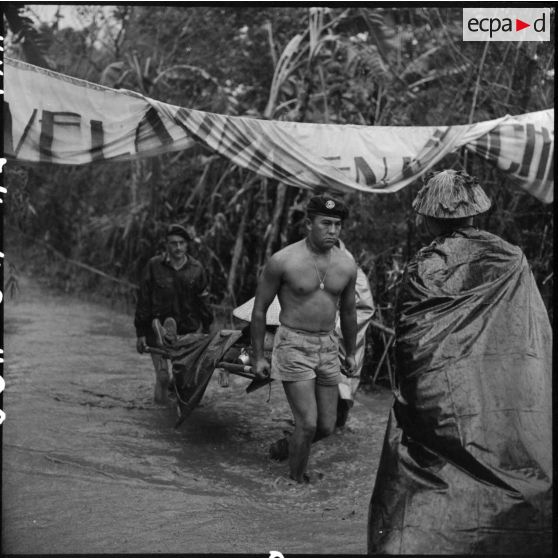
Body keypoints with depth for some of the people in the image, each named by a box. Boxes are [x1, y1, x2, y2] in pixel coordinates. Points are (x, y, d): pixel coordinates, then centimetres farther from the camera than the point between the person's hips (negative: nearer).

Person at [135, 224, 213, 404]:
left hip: (189, 329, 2)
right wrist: (141, 333, -1)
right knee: (162, 375, -6)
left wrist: (206, 332, 7)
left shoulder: (196, 269, 4)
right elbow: (143, 301, 1)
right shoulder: (154, 266, -2)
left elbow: (203, 302, 10)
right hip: (158, 328, -2)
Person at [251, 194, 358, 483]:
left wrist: (351, 353, 22)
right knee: (308, 424, -11)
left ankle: (288, 445, 39)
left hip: (328, 348, 5)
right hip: (293, 347, -5)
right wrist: (257, 357, -2)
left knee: (326, 427, 8)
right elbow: (259, 309, -4)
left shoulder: (346, 265, 0)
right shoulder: (282, 261, -13)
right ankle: (297, 480, 12)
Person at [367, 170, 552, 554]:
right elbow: (539, 343, 2)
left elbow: (410, 346, -4)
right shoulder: (512, 261, 2)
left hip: (442, 412, -2)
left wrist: (410, 403, 9)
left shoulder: (424, 268, -4)